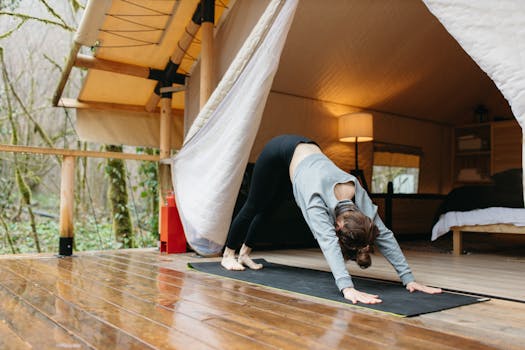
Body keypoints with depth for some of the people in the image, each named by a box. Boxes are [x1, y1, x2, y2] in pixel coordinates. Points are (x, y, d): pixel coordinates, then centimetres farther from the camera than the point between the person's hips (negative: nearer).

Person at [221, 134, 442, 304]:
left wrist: (408, 278, -32)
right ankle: (228, 254, 33)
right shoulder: (317, 201, -43)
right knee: (254, 206, 11)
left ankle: (244, 253, 40)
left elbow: (384, 235, -28)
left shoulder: (360, 196, -28)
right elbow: (328, 242, -55)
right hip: (281, 150, -5)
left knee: (267, 209, 19)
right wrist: (347, 288, -67)